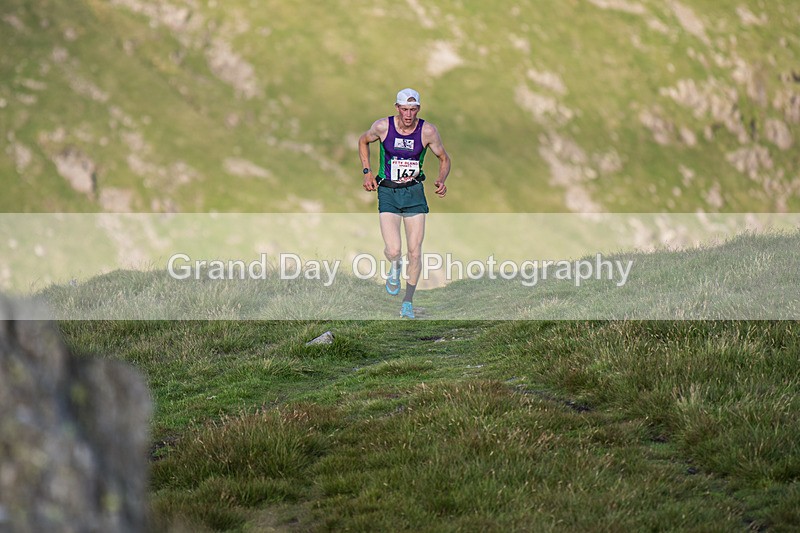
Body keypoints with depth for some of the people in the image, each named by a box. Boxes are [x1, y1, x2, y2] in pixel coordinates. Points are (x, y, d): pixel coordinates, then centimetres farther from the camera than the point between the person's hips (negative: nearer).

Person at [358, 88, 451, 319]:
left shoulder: (427, 131, -9)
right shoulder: (382, 126, -9)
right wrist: (367, 172, 3)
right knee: (393, 251, -15)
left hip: (414, 193, 1)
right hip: (388, 194, -1)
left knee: (415, 251, -1)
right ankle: (394, 269, 23)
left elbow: (444, 159, 6)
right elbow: (363, 141, 12)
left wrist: (441, 181, -13)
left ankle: (408, 303, 16)